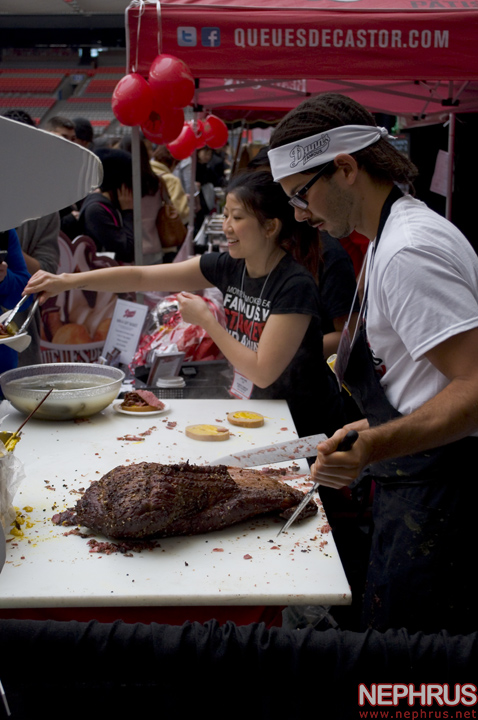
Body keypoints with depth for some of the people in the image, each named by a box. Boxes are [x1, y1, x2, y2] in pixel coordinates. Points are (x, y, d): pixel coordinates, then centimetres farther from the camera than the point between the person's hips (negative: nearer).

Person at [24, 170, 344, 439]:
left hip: (304, 427, -6)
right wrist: (68, 281, -13)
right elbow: (141, 277, -5)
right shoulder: (228, 267, -5)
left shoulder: (295, 285, -24)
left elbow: (263, 372, -26)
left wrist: (206, 319, -19)